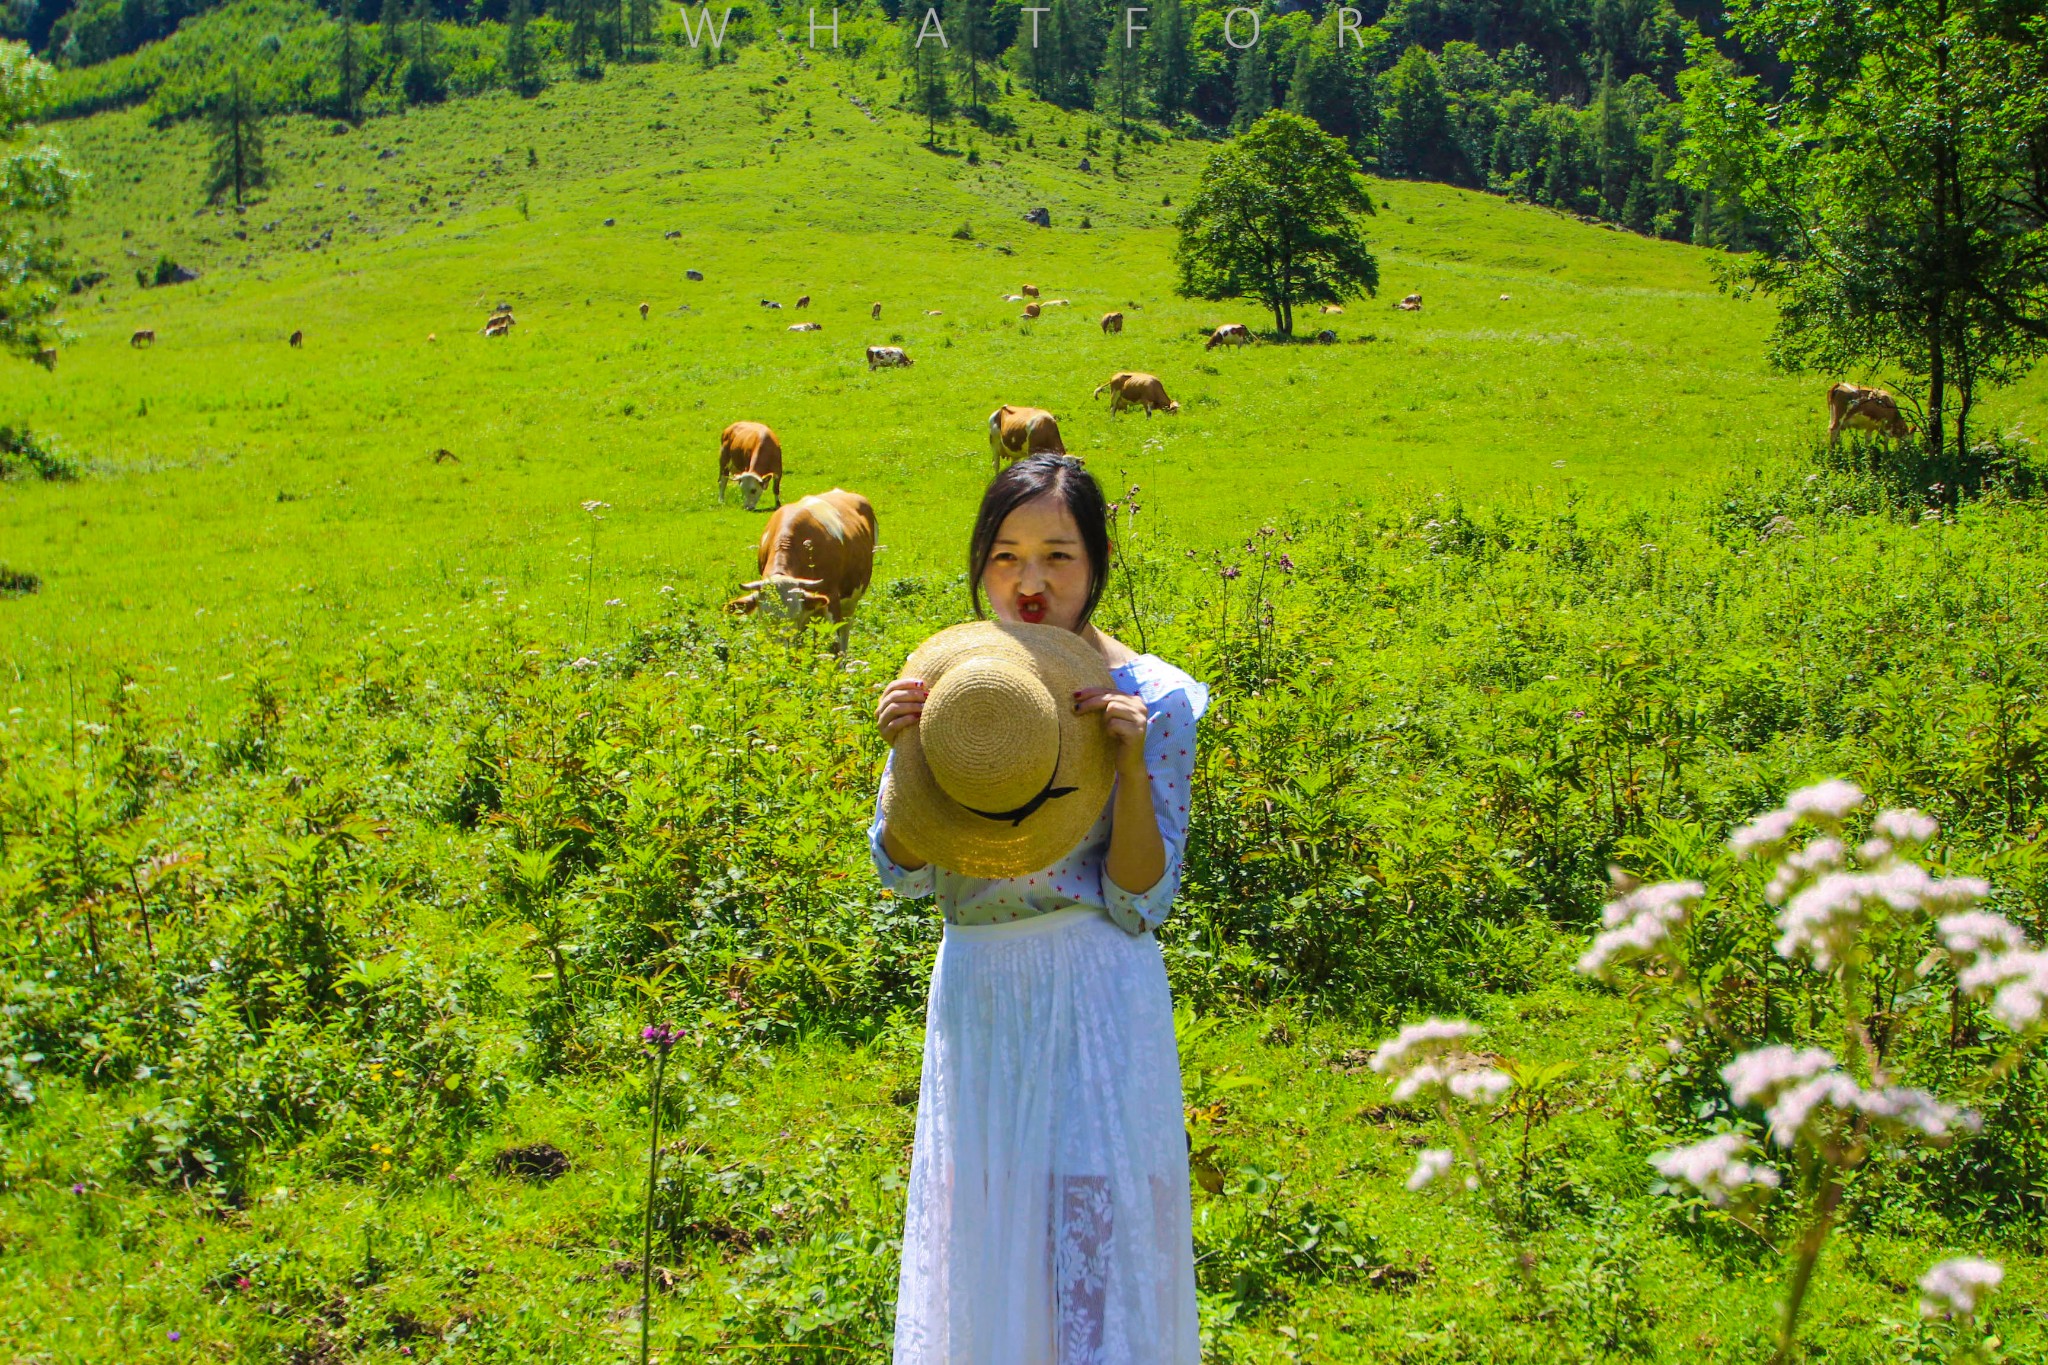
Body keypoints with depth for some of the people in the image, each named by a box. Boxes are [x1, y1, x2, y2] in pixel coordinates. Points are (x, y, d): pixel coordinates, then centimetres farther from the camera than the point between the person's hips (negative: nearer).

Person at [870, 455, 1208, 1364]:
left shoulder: (1150, 697, -8)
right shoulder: (943, 679, 2)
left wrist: (1131, 759, -21)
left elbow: (1141, 904, -9)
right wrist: (907, 750, -17)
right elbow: (901, 870, -1)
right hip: (975, 992, 4)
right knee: (978, 1248, 13)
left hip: (1094, 1002, -3)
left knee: (1095, 1243, 2)